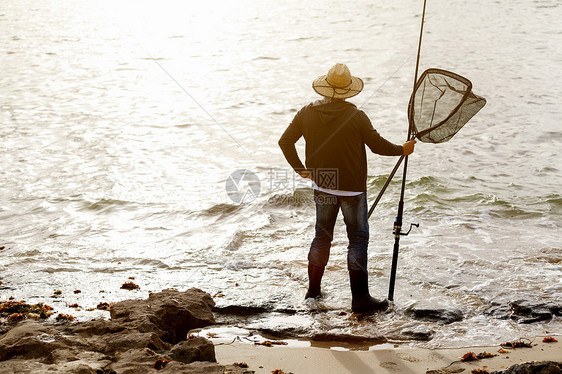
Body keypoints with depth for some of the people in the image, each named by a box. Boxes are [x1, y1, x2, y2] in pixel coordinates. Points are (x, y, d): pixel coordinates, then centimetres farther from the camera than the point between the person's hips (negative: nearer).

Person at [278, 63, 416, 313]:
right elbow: (378, 146, -8)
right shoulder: (356, 117, -16)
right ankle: (360, 298, 1)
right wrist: (403, 150, 10)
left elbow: (285, 141, 5)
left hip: (322, 187, 5)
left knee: (322, 236, 18)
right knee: (358, 239, 2)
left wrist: (300, 169, 16)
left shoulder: (307, 114, -3)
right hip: (352, 188, -5)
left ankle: (313, 290, 26)